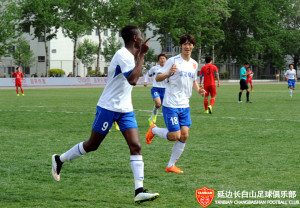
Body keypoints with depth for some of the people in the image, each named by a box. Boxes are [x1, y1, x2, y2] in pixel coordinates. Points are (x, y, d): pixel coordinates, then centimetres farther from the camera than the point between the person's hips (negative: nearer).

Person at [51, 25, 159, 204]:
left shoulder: (128, 55, 10)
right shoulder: (123, 55, -20)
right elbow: (133, 80, -32)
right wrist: (142, 55, -29)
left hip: (125, 109, 8)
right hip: (108, 108, -8)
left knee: (136, 146, -7)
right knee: (92, 145, 5)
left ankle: (139, 191, -13)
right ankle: (59, 160, 29)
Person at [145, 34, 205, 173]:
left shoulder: (194, 64, 12)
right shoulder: (173, 61, -8)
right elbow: (158, 78, -8)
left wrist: (198, 89, 7)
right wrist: (168, 73, -28)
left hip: (185, 106, 6)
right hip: (171, 105, -6)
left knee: (184, 135, -2)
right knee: (175, 136, -10)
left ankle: (171, 166, 9)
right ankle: (154, 130, 20)